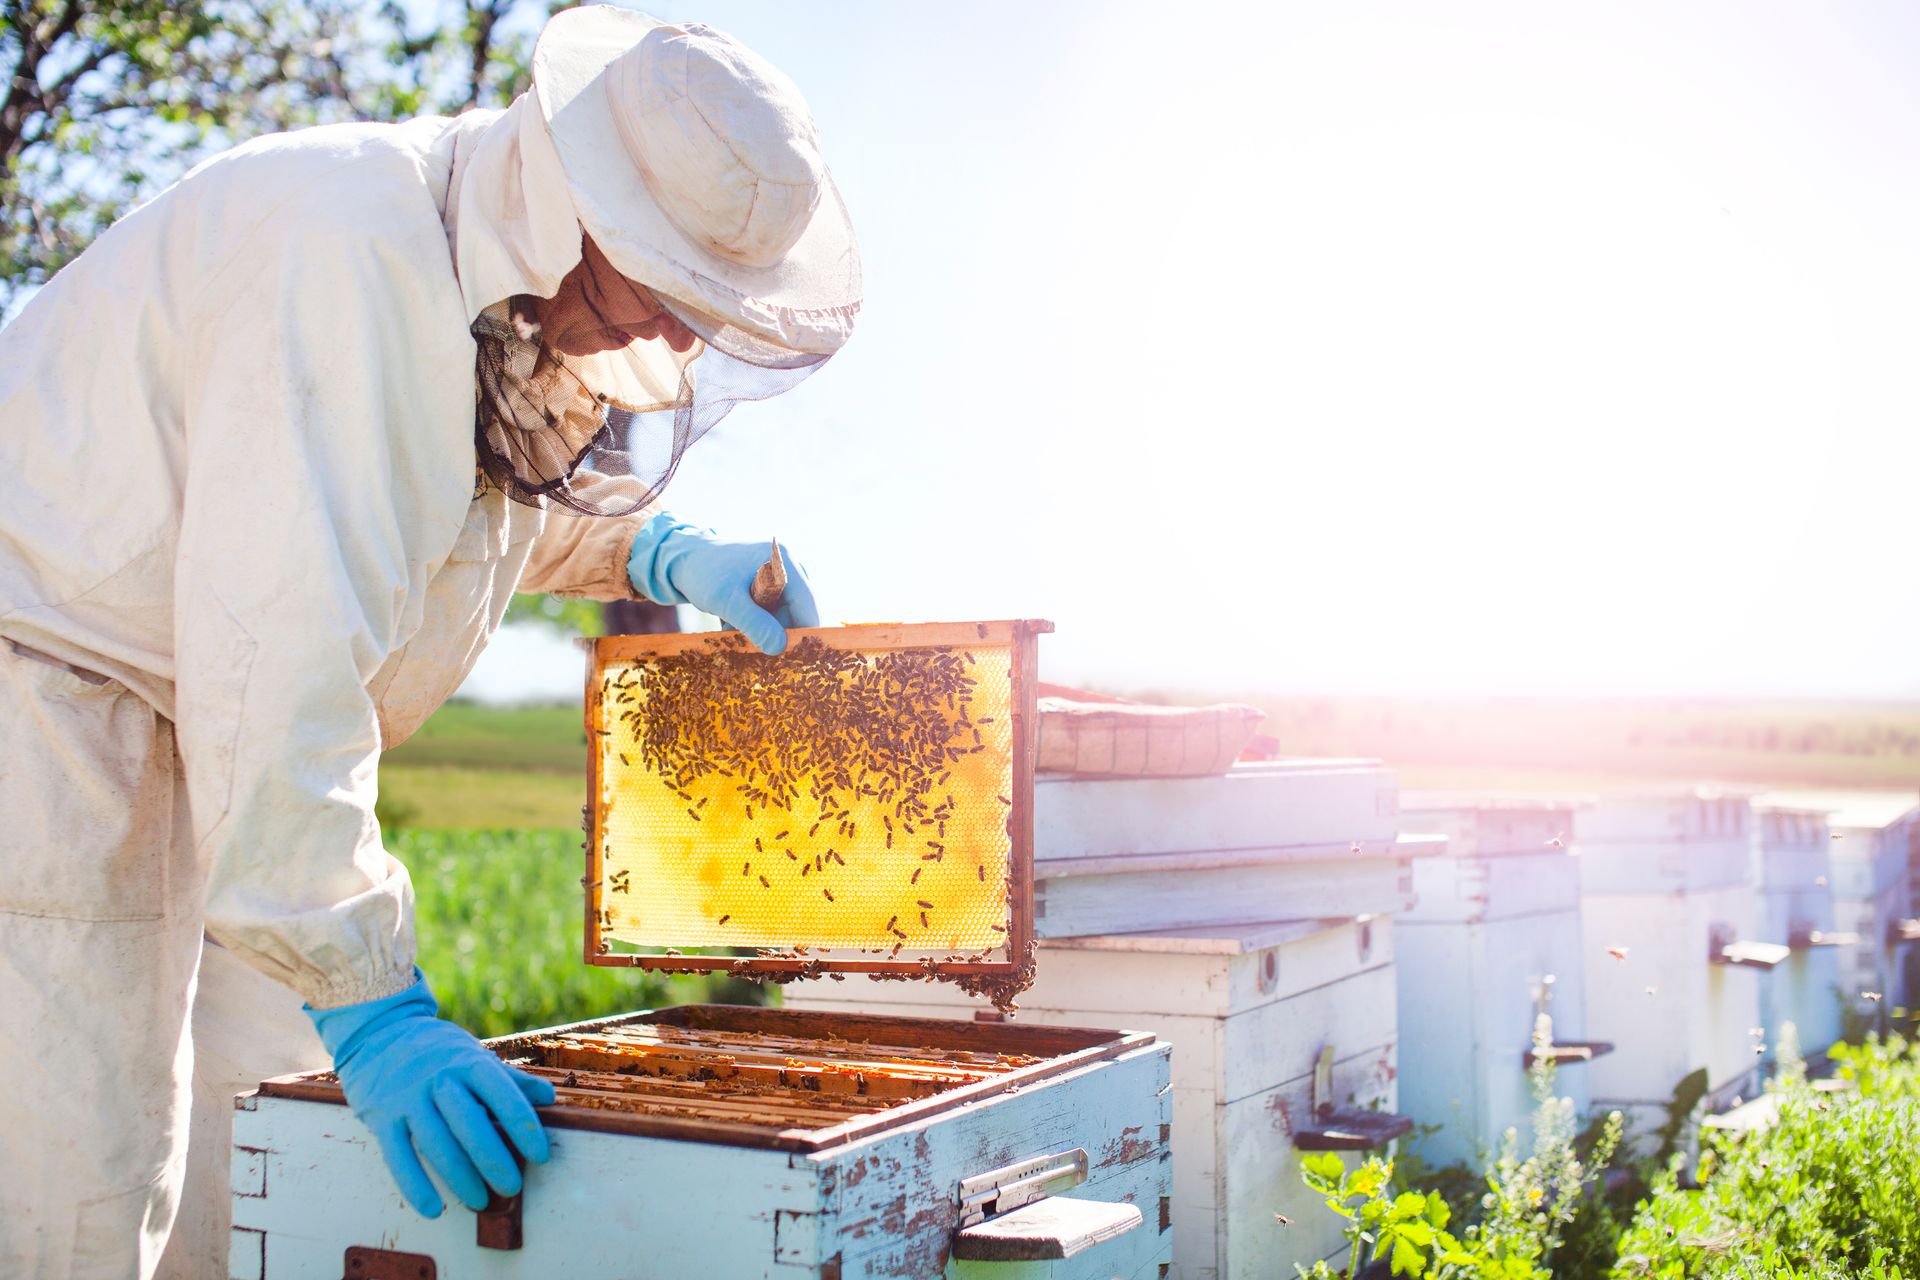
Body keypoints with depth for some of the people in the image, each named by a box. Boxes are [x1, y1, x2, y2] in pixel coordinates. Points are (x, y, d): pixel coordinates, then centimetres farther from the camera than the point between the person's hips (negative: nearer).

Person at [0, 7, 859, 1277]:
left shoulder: (522, 288, 3)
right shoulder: (350, 251, -28)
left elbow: (506, 495, 24)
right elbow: (280, 653, -34)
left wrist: (660, 551, 3)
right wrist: (367, 1004, -33)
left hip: (205, 734, 10)